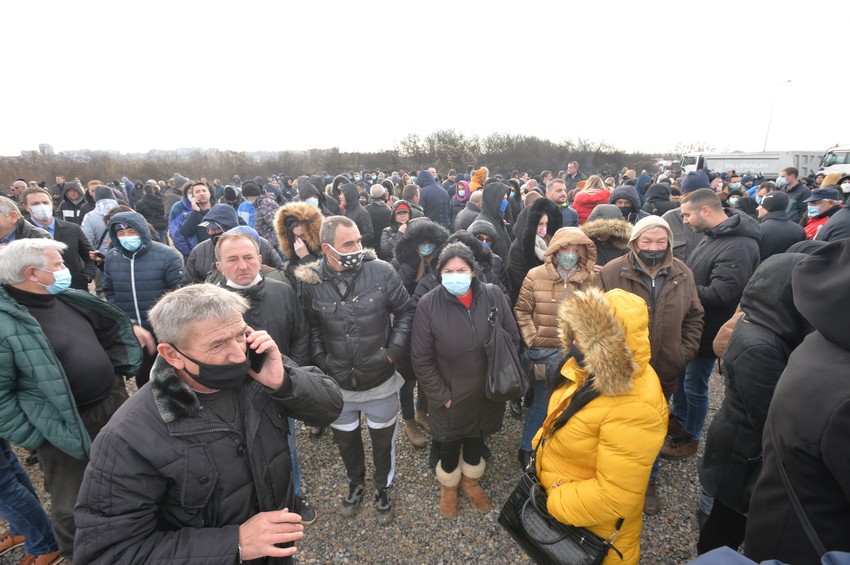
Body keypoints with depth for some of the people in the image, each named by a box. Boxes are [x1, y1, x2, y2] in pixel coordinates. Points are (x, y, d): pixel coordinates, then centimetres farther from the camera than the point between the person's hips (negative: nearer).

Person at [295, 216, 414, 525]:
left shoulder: (382, 272, -17)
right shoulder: (310, 282, -13)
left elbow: (405, 312, -7)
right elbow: (311, 327, -1)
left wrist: (392, 351, -12)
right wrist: (321, 361, -10)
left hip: (379, 380, -1)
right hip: (337, 383, 2)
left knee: (383, 439, 20)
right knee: (345, 438, 25)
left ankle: (382, 488, 50)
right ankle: (355, 483, 56)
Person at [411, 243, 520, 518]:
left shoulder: (494, 296, -13)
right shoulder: (428, 305, -19)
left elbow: (513, 339, -1)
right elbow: (421, 358, -13)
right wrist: (441, 396, -11)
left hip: (487, 393, 3)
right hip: (450, 397, -2)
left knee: (476, 439, 25)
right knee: (450, 444, 20)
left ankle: (471, 480, 55)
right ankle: (448, 486, 52)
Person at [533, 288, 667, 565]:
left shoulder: (633, 409, -36)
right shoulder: (588, 369, -11)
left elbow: (614, 497, -31)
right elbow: (558, 420, 7)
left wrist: (552, 503, -21)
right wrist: (539, 448, 2)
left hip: (595, 530, -7)